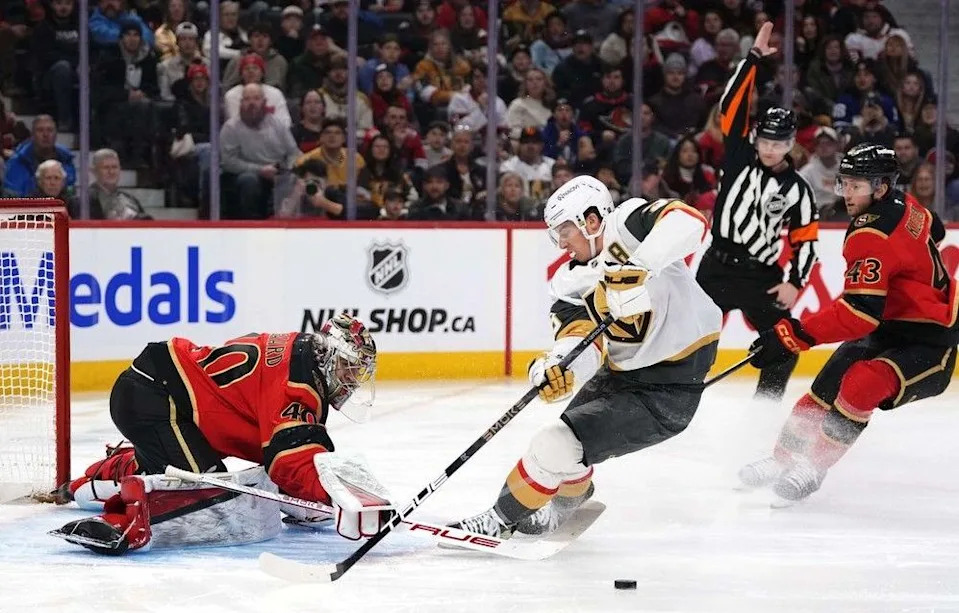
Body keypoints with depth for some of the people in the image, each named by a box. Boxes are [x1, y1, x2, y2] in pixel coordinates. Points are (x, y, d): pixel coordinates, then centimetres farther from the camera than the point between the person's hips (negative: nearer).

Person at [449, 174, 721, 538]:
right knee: (565, 434, 25)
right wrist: (556, 368, -34)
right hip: (623, 372, 8)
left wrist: (636, 269, -45)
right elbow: (579, 340, -12)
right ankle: (569, 496, 57)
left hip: (666, 390, -8)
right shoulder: (570, 283, 3)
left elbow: (688, 221, -35)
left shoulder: (627, 226, -16)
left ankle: (502, 518, 9)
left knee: (556, 445, -12)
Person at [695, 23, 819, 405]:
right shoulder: (740, 156, 3)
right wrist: (755, 58, -8)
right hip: (718, 267, -1)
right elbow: (733, 105, -4)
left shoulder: (797, 189, 4)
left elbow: (805, 242, 6)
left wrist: (794, 282, -7)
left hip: (762, 276, 1)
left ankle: (766, 404, 5)